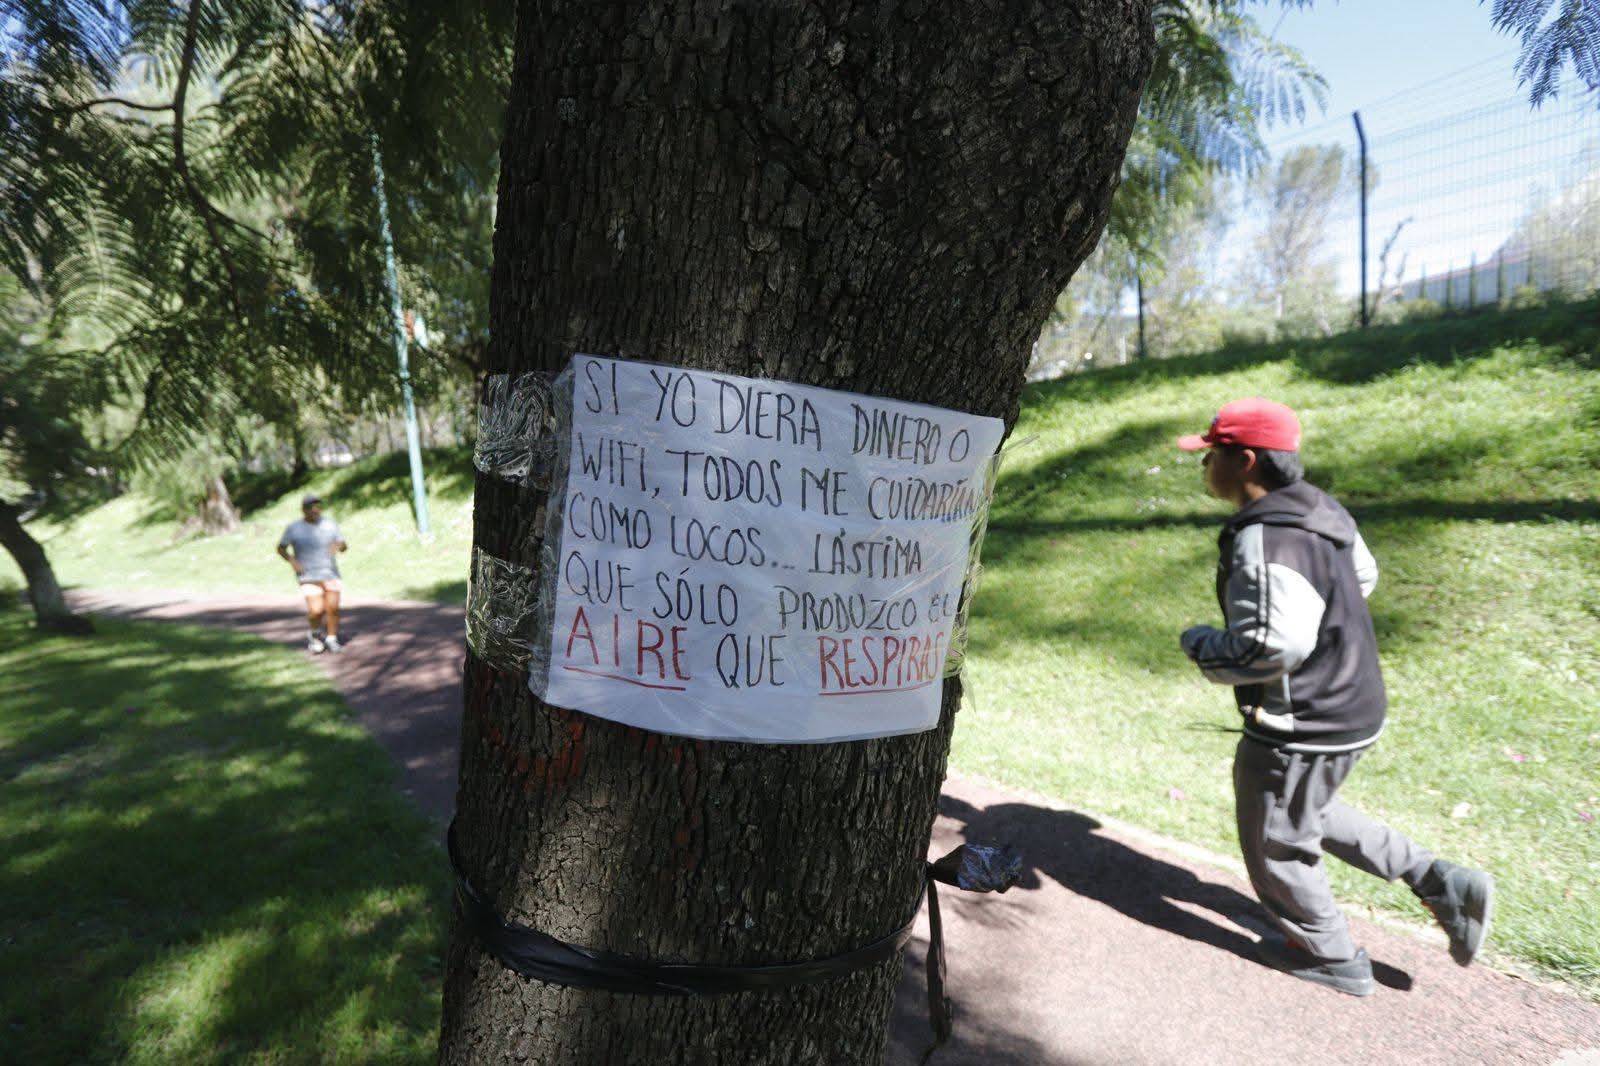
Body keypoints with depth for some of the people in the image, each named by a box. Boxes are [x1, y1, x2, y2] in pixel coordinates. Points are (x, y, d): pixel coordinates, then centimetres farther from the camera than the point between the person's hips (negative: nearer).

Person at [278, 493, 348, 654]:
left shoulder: (330, 524, 2)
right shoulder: (294, 528, -2)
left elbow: (344, 545, 3)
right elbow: (280, 548, 6)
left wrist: (338, 546, -20)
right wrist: (292, 560, -11)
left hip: (330, 573, 2)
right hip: (309, 576, -2)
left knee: (333, 608, -6)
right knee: (316, 610, -13)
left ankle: (331, 639, 13)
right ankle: (316, 632, 18)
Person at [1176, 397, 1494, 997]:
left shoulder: (1264, 542, -30)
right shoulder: (1319, 510, 0)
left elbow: (1271, 648, -33)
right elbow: (1363, 577, 16)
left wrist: (1199, 644, -16)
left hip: (1300, 727, -9)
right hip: (1350, 705, 10)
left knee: (1276, 842, 14)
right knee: (1308, 813, 31)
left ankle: (1331, 958, 34)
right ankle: (1441, 883, 29)